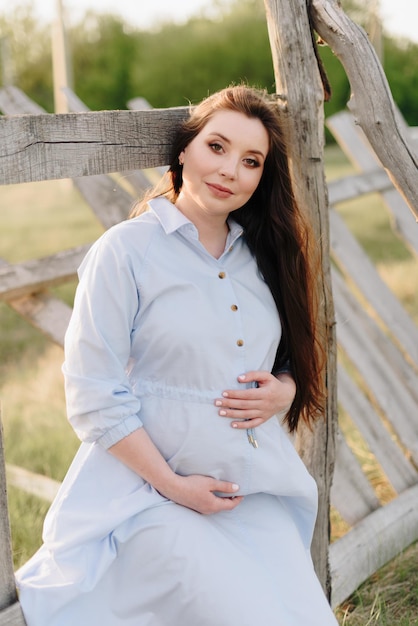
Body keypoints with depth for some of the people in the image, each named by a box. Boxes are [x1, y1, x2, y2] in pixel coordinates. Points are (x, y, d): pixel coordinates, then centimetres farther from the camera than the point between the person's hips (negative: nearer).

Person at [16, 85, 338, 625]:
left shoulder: (262, 255, 11)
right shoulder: (126, 250, -7)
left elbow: (295, 360, 20)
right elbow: (94, 398, -11)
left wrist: (282, 391, -3)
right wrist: (174, 485, -12)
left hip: (258, 493, 6)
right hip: (153, 495, -5)